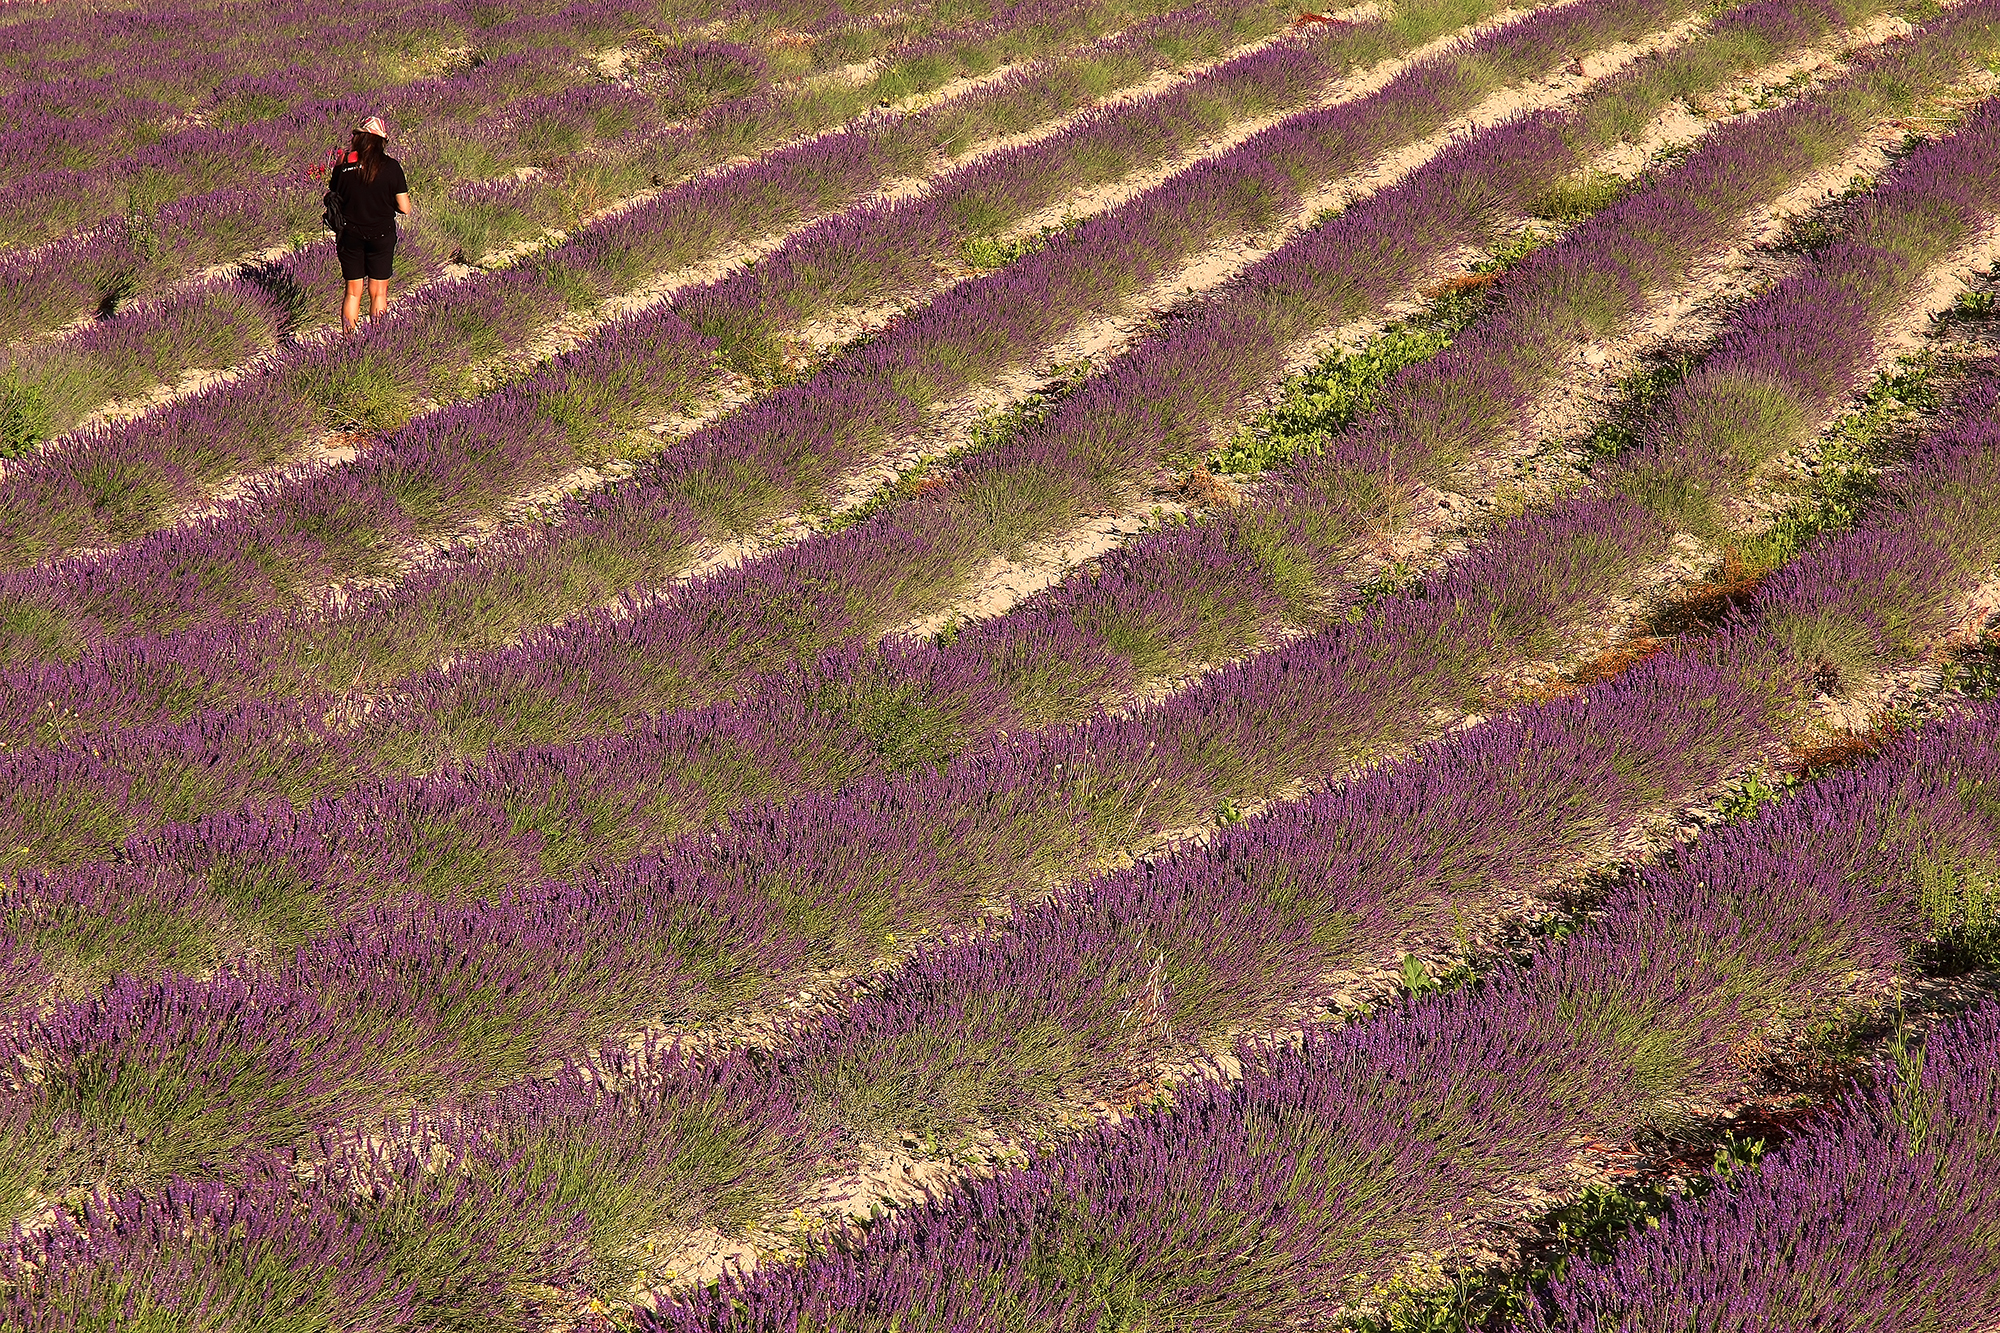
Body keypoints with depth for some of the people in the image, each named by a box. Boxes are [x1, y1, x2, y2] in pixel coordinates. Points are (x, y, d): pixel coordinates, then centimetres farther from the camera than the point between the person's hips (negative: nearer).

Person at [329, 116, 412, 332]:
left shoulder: (343, 166, -7)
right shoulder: (391, 167, -11)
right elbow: (405, 209, -8)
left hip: (350, 235, 1)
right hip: (381, 235, -1)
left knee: (353, 292, 12)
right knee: (378, 293, 9)